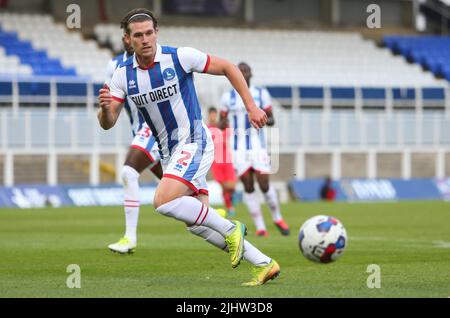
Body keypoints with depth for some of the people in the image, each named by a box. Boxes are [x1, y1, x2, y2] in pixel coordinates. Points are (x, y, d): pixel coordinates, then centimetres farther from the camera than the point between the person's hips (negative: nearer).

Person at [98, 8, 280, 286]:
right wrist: (105, 107, -26)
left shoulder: (179, 57, -13)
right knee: (197, 224, 3)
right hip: (169, 154, 7)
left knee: (164, 202, -27)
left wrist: (251, 107, -8)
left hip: (193, 143, -7)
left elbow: (228, 68, -3)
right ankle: (264, 264, 10)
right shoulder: (123, 75, 0)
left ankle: (230, 229, -9)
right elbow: (108, 123, -2)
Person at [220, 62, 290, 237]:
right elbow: (222, 122, 11)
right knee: (248, 186, -3)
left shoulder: (261, 94, 5)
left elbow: (271, 120, 8)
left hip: (258, 146, -1)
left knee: (264, 185, -7)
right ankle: (260, 227, 4)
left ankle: (277, 218, 17)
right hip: (239, 149, 1)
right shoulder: (228, 97, 7)